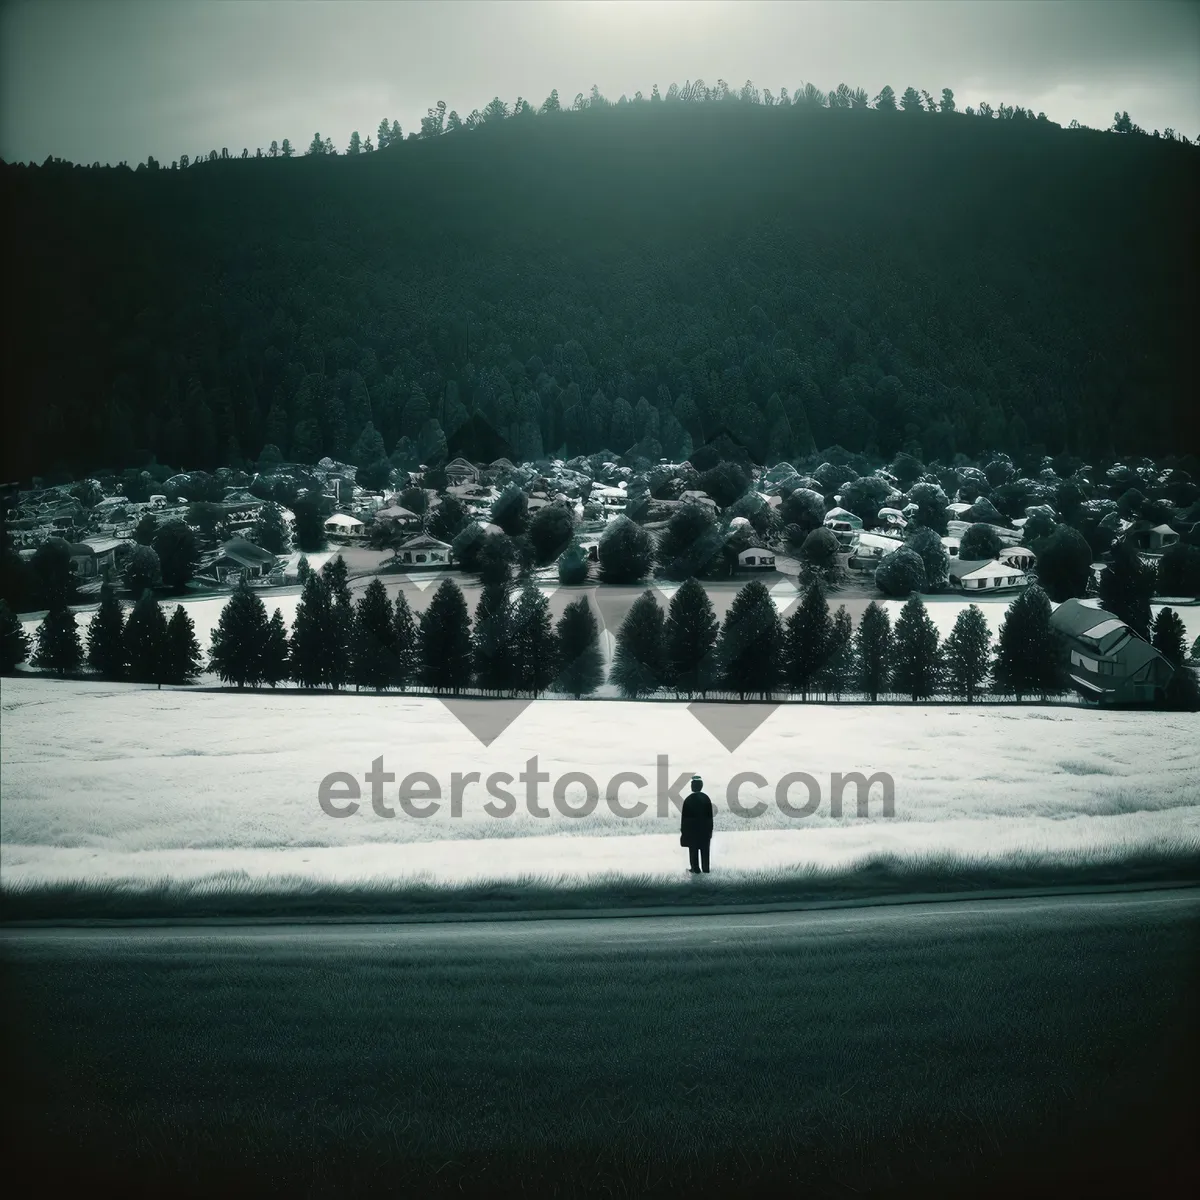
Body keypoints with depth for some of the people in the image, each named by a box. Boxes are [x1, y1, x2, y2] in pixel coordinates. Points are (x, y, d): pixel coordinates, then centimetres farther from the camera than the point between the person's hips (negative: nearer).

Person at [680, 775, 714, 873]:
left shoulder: (689, 800, -14)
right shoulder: (706, 798, -4)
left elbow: (684, 816, -10)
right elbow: (710, 815, 3)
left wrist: (683, 829, -1)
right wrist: (710, 829, 12)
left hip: (692, 828, -3)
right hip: (704, 828, 3)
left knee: (693, 850, 5)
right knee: (705, 849, 10)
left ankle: (695, 869, 6)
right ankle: (705, 869, 13)